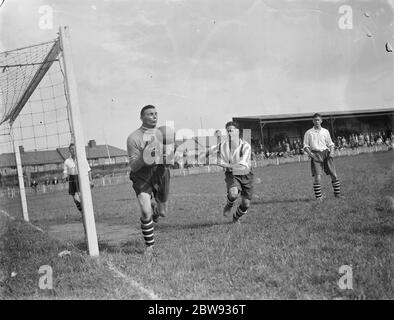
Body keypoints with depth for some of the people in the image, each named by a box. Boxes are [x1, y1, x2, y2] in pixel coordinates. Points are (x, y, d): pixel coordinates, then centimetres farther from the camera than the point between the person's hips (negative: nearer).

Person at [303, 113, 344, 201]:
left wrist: (331, 151, 0)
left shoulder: (325, 131, 13)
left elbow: (330, 144, 18)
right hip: (316, 154, -3)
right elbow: (305, 146, 6)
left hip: (326, 153, 3)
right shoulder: (309, 133, 6)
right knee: (317, 176, -13)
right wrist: (310, 153, -11)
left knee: (334, 175, 0)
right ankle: (318, 196, -7)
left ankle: (337, 193, 13)